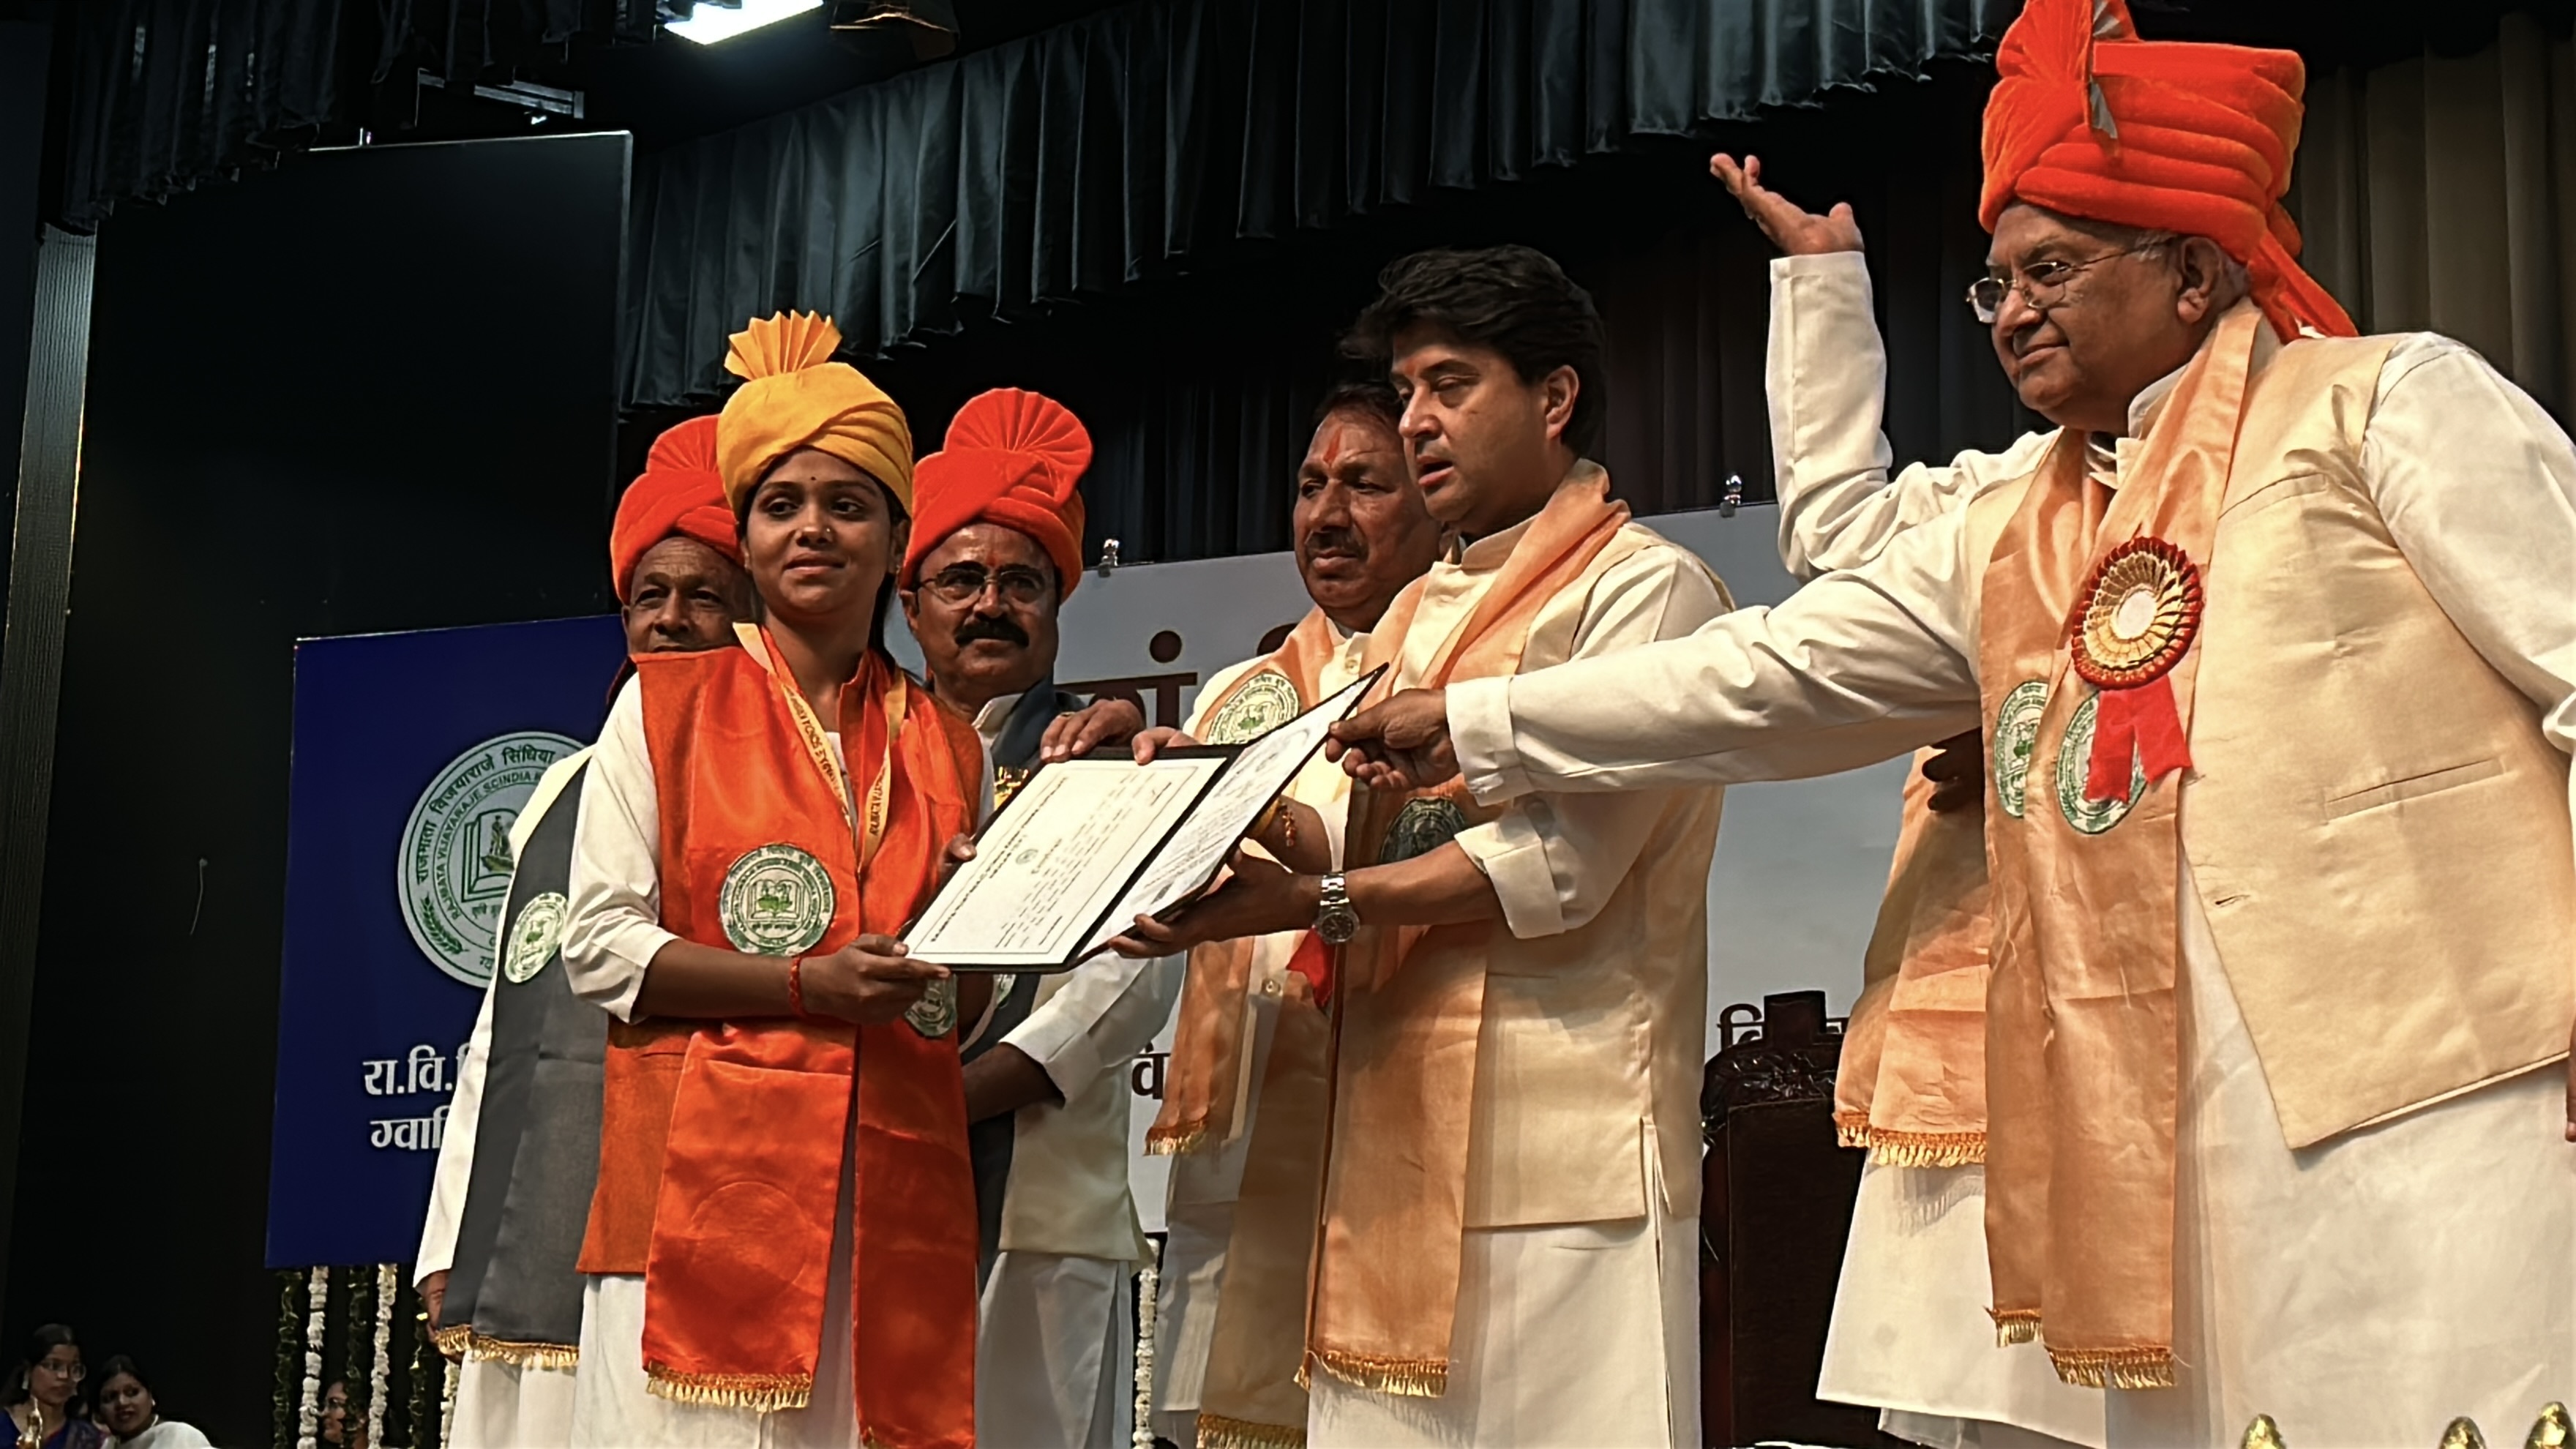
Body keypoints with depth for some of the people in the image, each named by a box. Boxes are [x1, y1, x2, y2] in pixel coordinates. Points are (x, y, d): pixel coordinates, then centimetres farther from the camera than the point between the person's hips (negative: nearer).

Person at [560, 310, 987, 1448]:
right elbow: (599, 945, -2)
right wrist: (812, 985, -13)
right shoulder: (664, 706, 7)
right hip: (706, 1178, -3)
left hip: (893, 1201, 3)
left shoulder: (948, 749, 15)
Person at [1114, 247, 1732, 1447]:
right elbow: (1368, 839, 18)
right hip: (1394, 1142, 7)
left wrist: (1313, 905, -20)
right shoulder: (1413, 617, 23)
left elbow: (1557, 864, -14)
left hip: (1558, 1153, -7)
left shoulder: (1642, 587, -3)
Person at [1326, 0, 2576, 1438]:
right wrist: (1470, 728, 23)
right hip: (2178, 1143, 5)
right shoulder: (2001, 550, 18)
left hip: (2435, 1113, -5)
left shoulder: (2389, 402, 3)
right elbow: (1760, 679, 22)